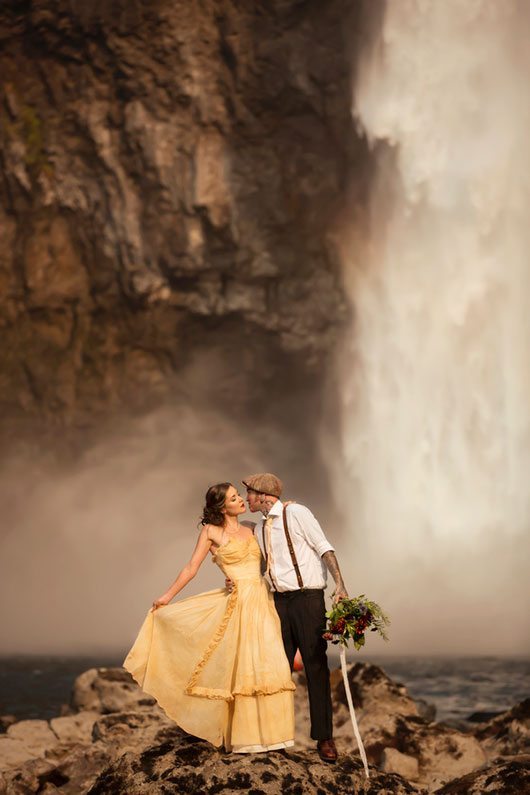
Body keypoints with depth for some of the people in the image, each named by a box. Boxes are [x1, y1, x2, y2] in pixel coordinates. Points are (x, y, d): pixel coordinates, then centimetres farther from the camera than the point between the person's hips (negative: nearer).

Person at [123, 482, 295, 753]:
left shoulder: (250, 529, 18)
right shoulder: (211, 532, 3)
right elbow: (191, 567, 6)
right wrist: (167, 596, 7)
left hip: (264, 601, 5)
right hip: (240, 603, -5)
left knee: (270, 666, 0)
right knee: (245, 667, -8)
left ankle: (267, 731, 7)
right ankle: (245, 735, 0)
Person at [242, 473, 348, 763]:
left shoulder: (295, 513, -6)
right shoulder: (260, 528, 15)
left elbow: (324, 548, -10)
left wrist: (340, 584, -20)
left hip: (307, 597, -7)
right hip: (280, 600, 7)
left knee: (315, 665, -4)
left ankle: (324, 738, 1)